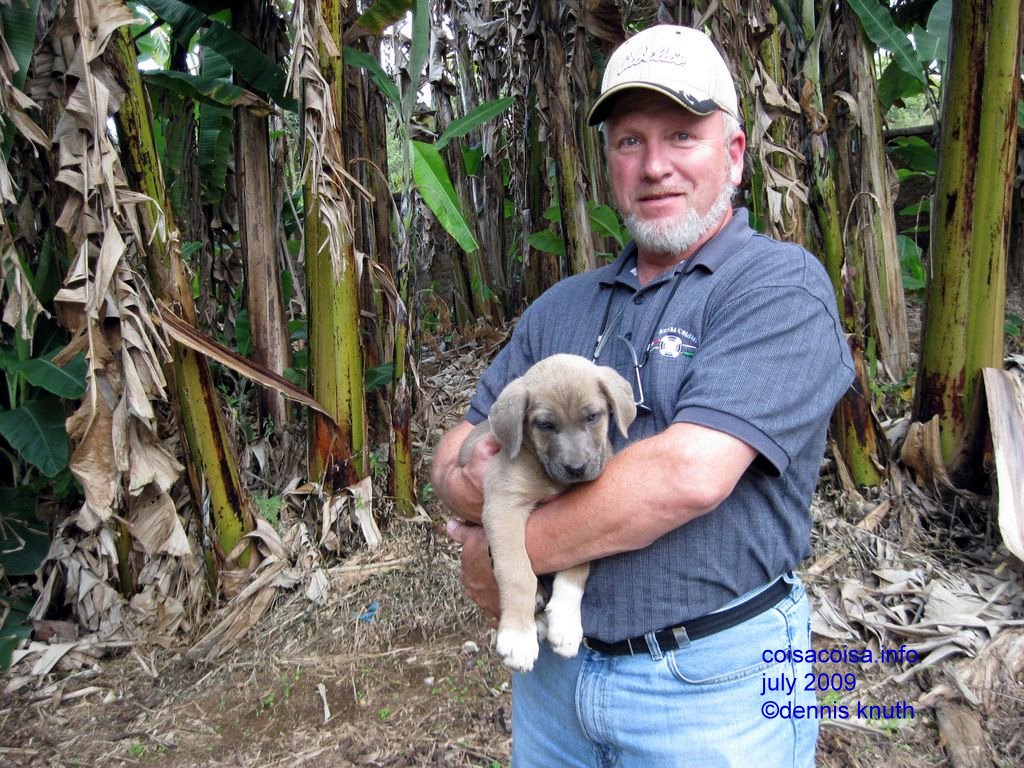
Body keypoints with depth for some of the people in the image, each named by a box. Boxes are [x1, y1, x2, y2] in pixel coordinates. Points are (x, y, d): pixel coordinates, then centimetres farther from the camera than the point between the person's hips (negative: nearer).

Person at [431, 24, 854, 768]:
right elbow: (454, 455, 6)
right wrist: (478, 480, -18)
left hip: (711, 684, -5)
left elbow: (689, 474, -26)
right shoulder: (561, 307, 6)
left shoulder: (780, 284, -13)